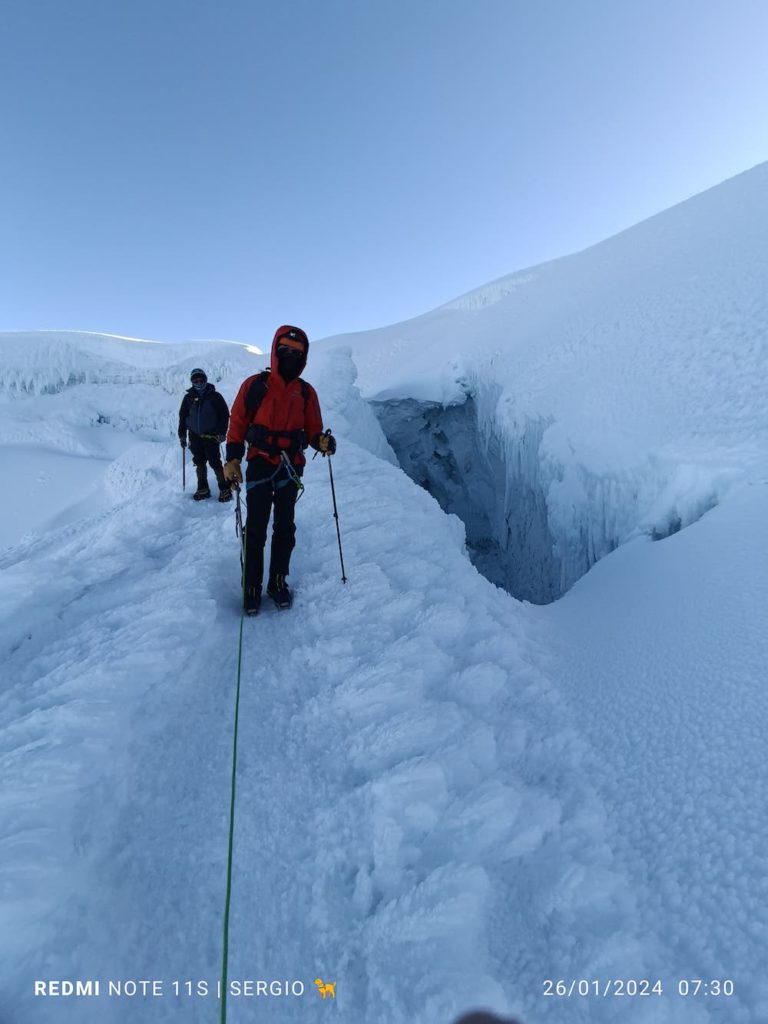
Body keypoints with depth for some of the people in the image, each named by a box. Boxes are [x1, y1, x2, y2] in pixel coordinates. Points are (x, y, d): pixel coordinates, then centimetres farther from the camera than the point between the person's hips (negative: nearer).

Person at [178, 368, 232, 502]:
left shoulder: (214, 396, -1)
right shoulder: (189, 398, 8)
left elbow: (224, 414, -2)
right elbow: (182, 417, 13)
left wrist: (222, 432, -10)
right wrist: (182, 435, 9)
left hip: (211, 435, -4)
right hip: (195, 436, 4)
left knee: (215, 462, -9)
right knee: (199, 462, 9)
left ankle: (225, 489, -2)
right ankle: (203, 489, 19)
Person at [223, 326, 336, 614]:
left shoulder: (306, 392, 6)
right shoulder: (255, 385, -2)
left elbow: (312, 429, 6)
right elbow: (237, 423, -1)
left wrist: (322, 441, -17)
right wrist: (232, 459, -9)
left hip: (291, 468, 3)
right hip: (260, 464, -3)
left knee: (285, 528, 9)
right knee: (256, 529, -1)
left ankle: (278, 582, 22)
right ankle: (251, 587, 10)